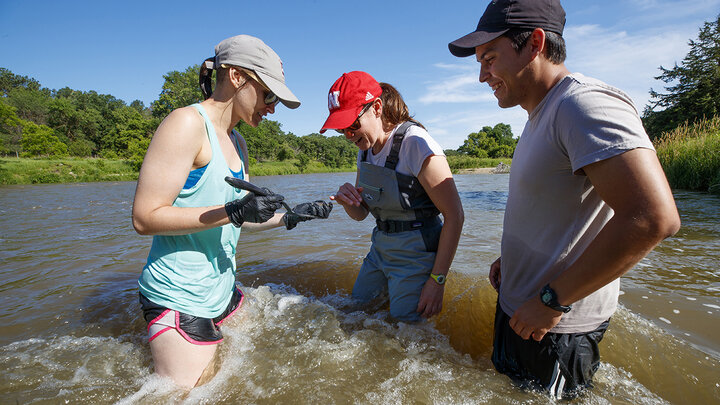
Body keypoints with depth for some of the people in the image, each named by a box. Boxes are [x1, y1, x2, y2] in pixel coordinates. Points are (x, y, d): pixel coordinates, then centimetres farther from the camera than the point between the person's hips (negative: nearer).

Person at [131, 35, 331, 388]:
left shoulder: (237, 144, 11)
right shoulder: (187, 123, -16)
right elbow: (145, 218, -20)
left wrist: (290, 217, 4)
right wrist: (233, 212, -27)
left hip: (222, 290, 9)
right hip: (179, 298, -8)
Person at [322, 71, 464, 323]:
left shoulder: (415, 143, -20)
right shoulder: (366, 149, 4)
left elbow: (454, 216, -20)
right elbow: (361, 214, 11)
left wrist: (437, 280, -20)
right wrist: (346, 200, -13)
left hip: (416, 254, -7)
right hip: (381, 249, 8)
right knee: (359, 306, 17)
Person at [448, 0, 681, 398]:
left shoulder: (584, 104, -23)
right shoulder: (541, 115, 9)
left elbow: (652, 218, -33)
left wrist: (552, 300, -26)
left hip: (554, 329, -9)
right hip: (518, 308, 9)